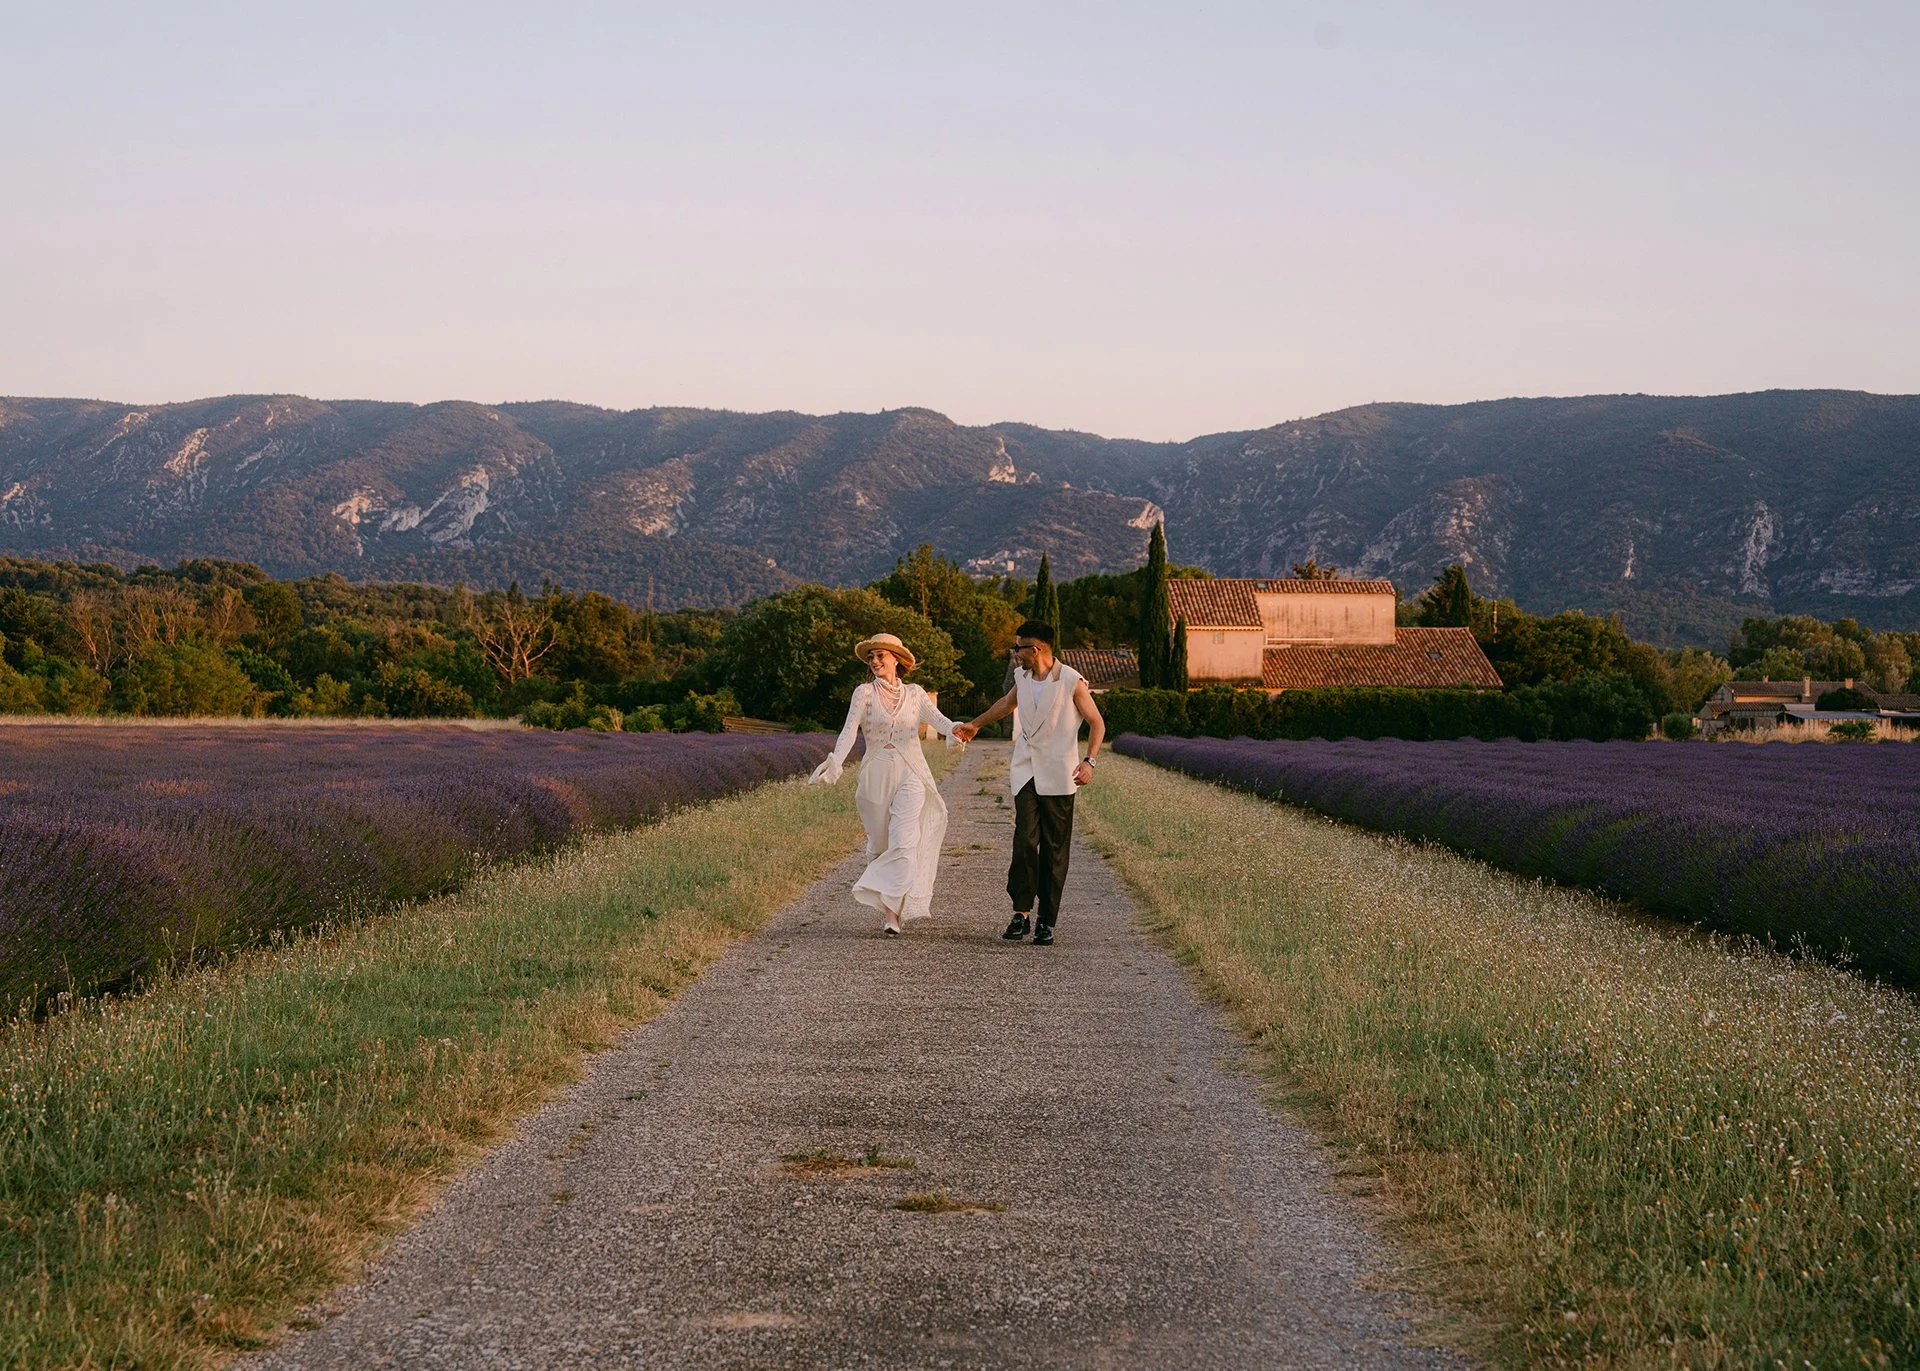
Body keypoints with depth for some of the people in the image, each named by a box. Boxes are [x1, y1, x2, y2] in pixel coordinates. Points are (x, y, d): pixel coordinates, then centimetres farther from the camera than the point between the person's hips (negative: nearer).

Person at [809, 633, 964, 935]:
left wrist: (954, 730, -31)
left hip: (910, 776, -1)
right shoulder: (864, 692, 5)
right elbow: (850, 729, -9)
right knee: (880, 845, 6)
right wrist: (836, 762, -26)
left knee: (903, 842, -16)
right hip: (876, 776, 1)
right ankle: (890, 906, 23)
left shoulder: (914, 694, 8)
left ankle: (891, 910, -20)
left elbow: (937, 719, -7)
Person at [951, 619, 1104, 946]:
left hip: (1058, 775, -4)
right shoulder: (1022, 677, 9)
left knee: (1054, 850, 0)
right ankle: (1022, 913, -11)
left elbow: (1097, 723, -2)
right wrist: (976, 725, 43)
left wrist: (1089, 761, -16)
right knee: (1025, 839, -12)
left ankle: (1046, 922, 6)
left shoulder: (1072, 682, -8)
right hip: (1025, 771, 4)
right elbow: (1007, 702, 31)